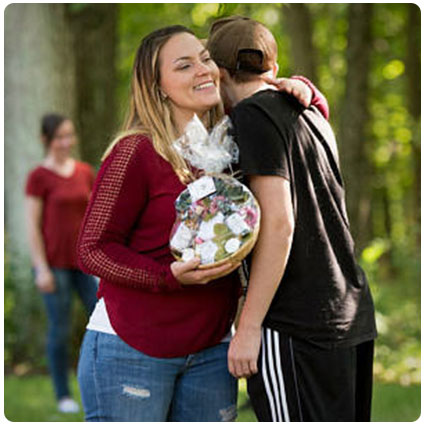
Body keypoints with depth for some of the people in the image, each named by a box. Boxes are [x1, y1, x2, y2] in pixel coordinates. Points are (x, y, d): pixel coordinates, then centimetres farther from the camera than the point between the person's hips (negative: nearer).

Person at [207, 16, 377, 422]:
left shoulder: (253, 113, -7)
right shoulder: (312, 116, 19)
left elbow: (278, 223, -16)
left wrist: (249, 326, -15)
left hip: (297, 324, -9)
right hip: (352, 313, 9)